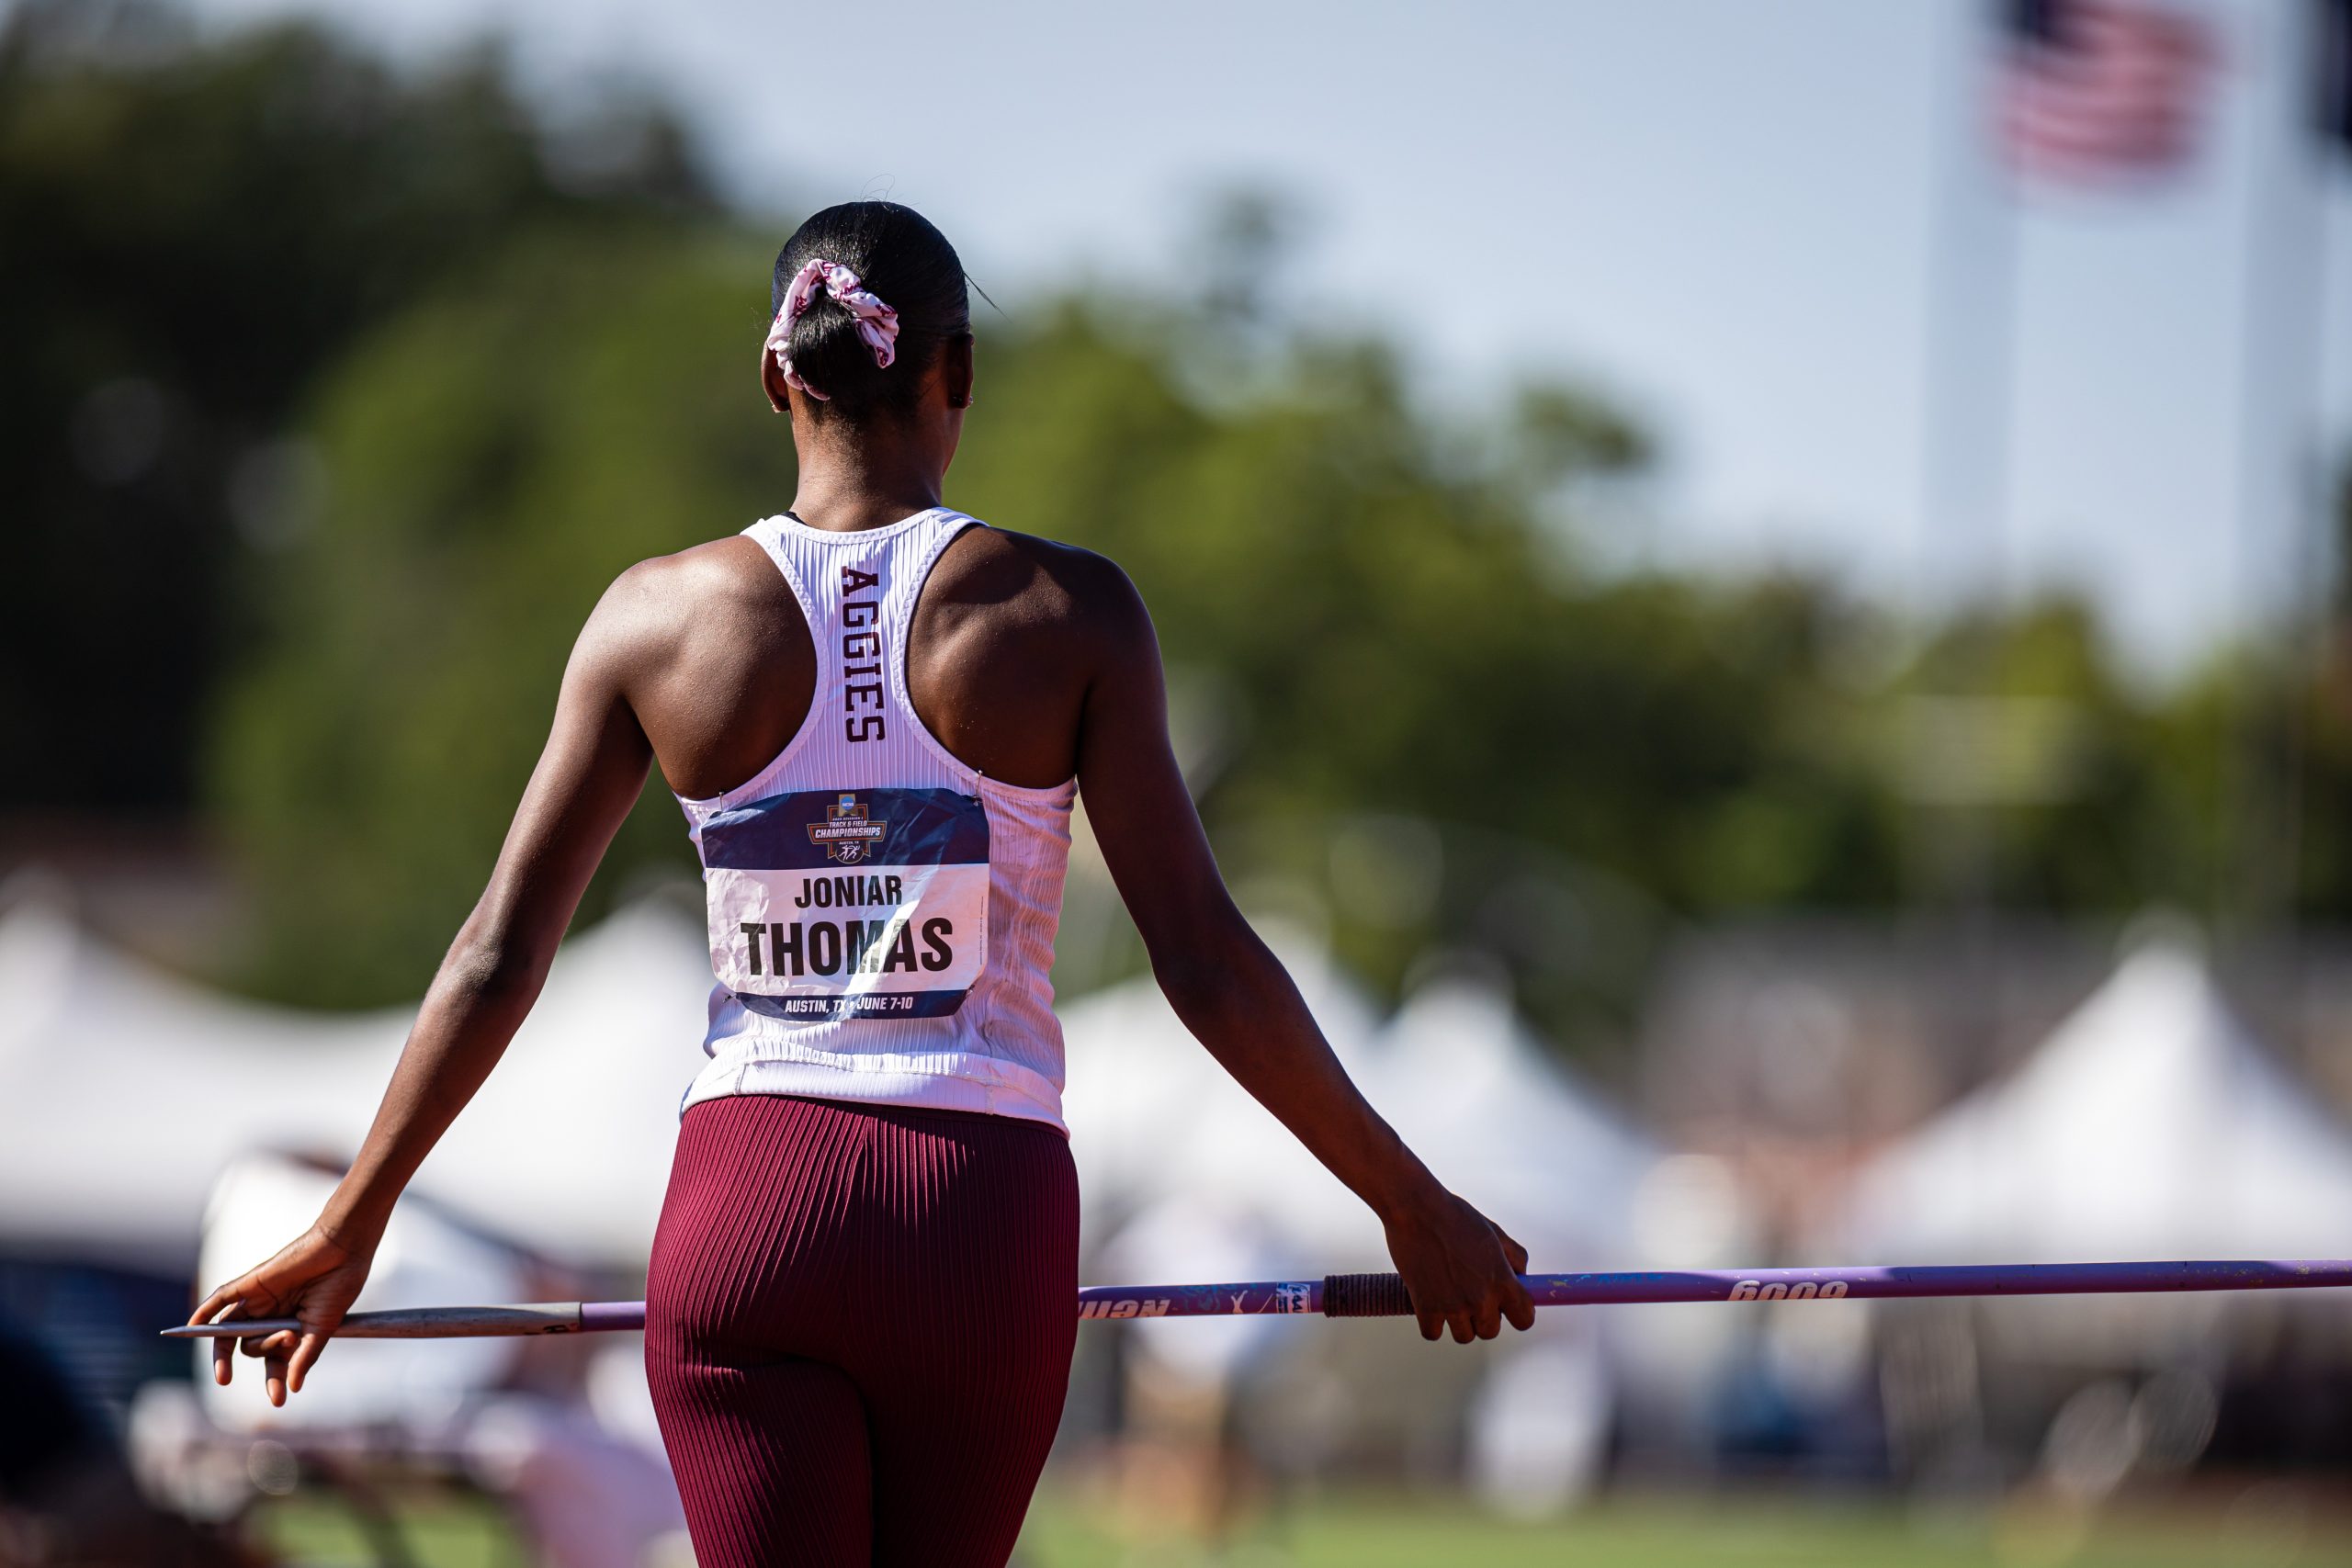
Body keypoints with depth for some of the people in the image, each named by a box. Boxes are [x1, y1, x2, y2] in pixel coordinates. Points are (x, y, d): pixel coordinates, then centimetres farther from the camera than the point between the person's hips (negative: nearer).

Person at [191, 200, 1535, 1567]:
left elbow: (499, 958, 4)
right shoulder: (1063, 612, -4)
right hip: (984, 1204, 0)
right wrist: (1410, 1202, 6)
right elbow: (1207, 964, -4)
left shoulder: (663, 615, 1)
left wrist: (346, 1230, 13)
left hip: (746, 1200, 0)